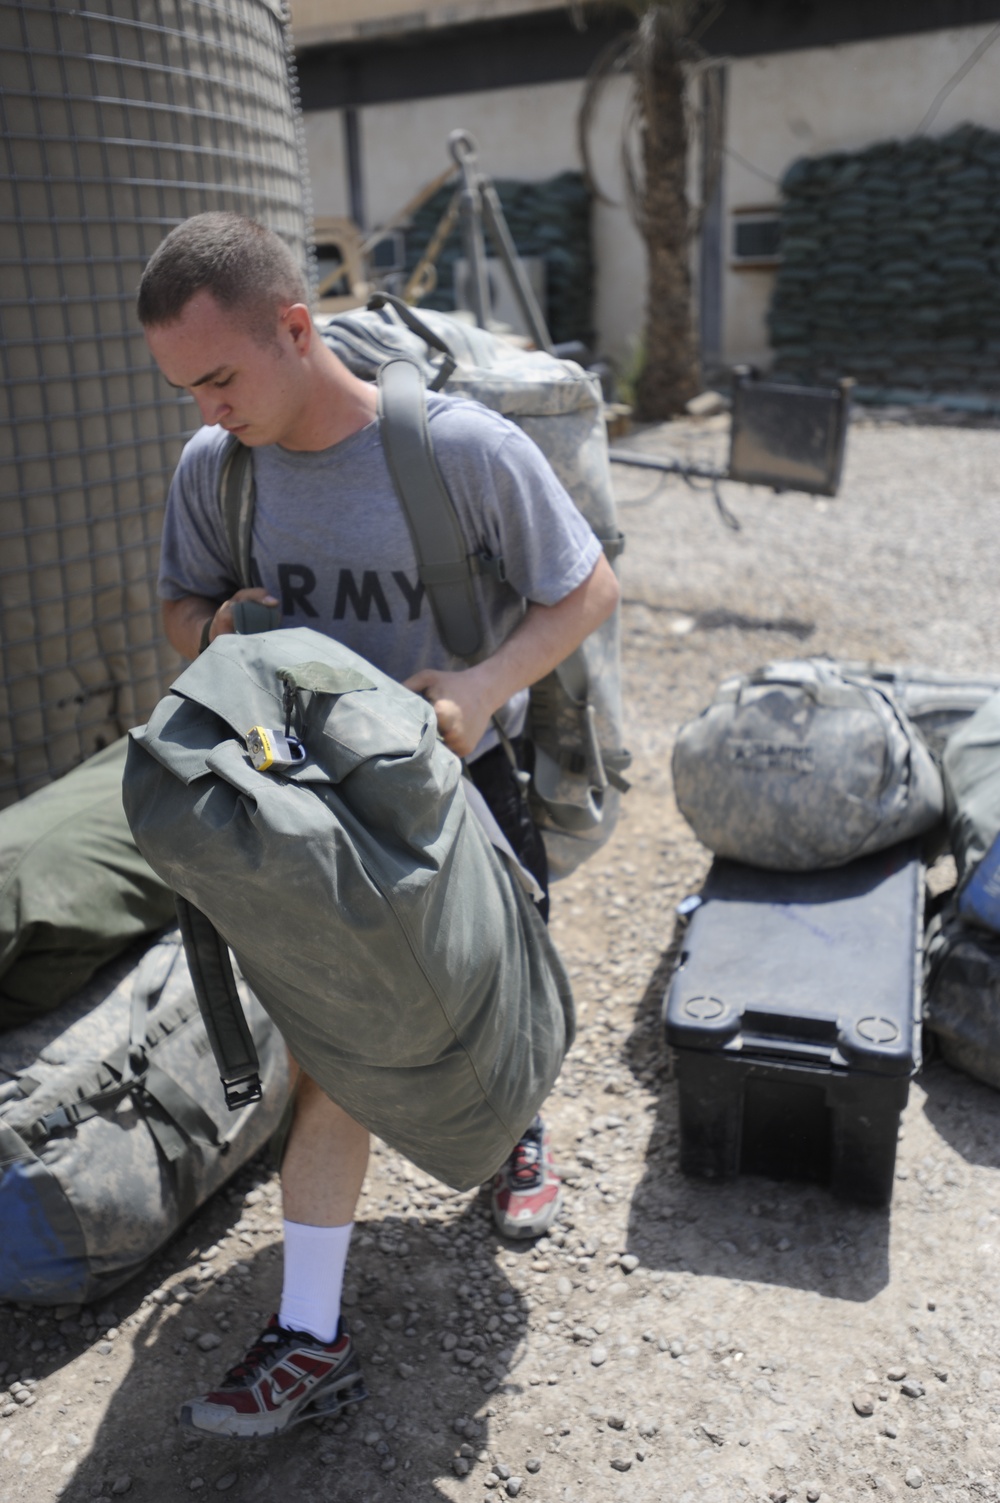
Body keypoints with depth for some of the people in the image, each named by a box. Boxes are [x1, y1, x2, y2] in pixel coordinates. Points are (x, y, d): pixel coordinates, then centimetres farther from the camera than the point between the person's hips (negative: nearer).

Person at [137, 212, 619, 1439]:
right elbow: (181, 605, 7)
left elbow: (587, 592, -14)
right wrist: (218, 627, -18)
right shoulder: (211, 467, -8)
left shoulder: (464, 449, -22)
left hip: (463, 782, -2)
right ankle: (311, 1339, 12)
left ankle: (518, 1135, 54)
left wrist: (485, 684, -30)